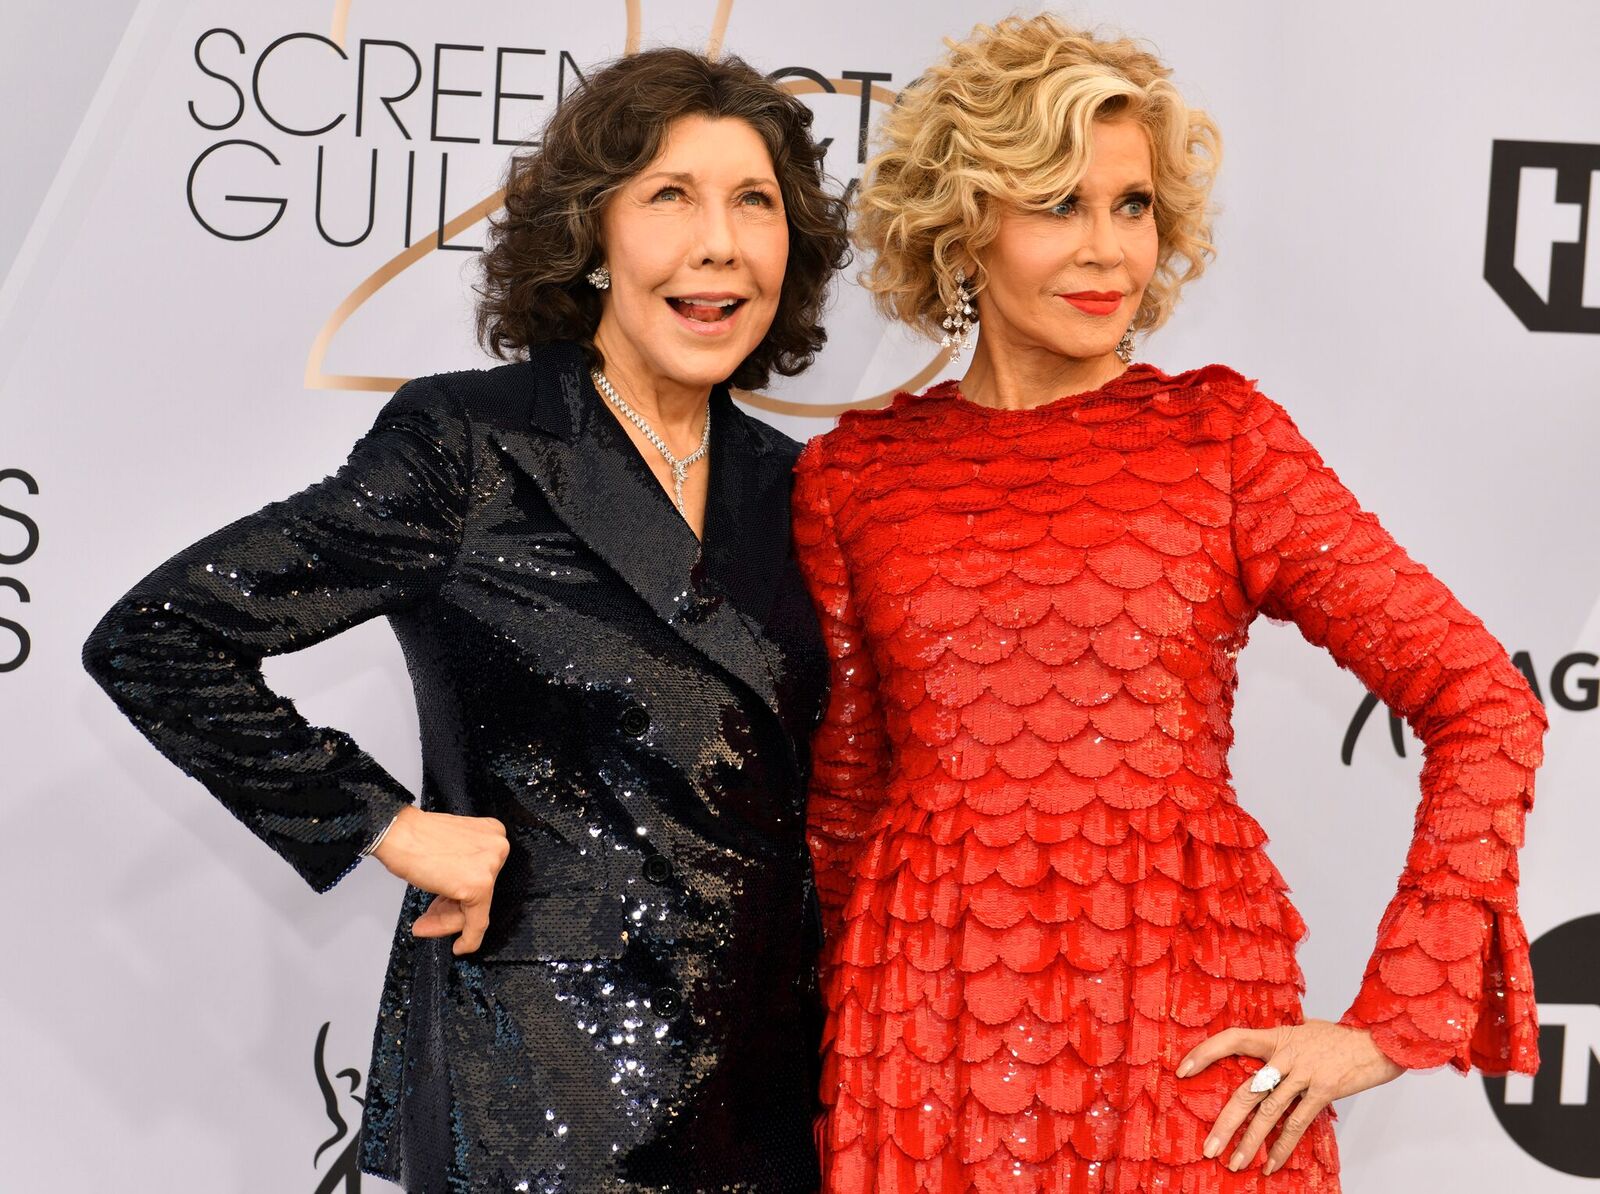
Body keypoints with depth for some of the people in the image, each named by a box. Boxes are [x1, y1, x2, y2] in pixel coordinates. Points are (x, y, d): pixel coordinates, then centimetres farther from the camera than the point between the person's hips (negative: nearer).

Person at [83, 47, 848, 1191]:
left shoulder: (784, 483, 7)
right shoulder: (468, 448, -11)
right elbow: (152, 642, -12)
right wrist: (386, 824, -13)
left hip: (770, 1076, 6)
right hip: (536, 1093, -5)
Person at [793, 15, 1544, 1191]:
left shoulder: (1222, 436, 0)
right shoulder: (852, 475, 4)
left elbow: (1485, 705, -2)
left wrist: (1391, 1022, -6)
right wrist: (852, 1046, 10)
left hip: (1191, 1049, -1)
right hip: (932, 1039, 1)